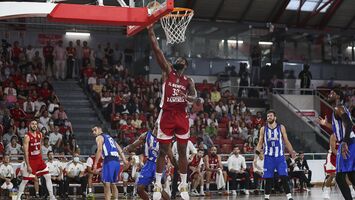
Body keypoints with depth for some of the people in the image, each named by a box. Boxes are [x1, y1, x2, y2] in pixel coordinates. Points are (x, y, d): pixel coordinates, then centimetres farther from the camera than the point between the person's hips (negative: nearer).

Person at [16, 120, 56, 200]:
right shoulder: (27, 137, -17)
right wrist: (28, 166, -22)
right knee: (25, 180, 0)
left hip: (39, 159, 6)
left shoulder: (40, 134, 3)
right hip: (31, 160, -6)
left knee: (48, 177, 2)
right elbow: (26, 152, -19)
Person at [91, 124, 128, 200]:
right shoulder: (109, 137, 30)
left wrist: (95, 164, -13)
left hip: (109, 161, -8)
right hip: (117, 161, 8)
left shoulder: (99, 137, 6)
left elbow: (99, 150, -10)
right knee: (113, 184, 19)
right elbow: (119, 149, 22)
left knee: (106, 184, -8)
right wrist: (124, 160, 16)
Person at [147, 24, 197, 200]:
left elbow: (195, 96, -4)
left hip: (182, 116, 2)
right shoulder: (167, 71, 7)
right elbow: (157, 50, -1)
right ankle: (158, 185, 6)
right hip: (166, 115, -2)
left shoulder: (188, 81, 11)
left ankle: (183, 186, 13)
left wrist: (188, 97, -27)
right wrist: (150, 30, -8)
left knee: (182, 152, 6)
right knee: (162, 151, 1)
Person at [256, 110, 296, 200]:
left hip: (280, 156, -1)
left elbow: (286, 141, 6)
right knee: (268, 179, 3)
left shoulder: (281, 127, 3)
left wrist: (292, 151, -7)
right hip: (268, 157, 1)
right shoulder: (263, 129, 4)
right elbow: (260, 143, 7)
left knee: (284, 177, -7)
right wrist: (257, 152, -11)